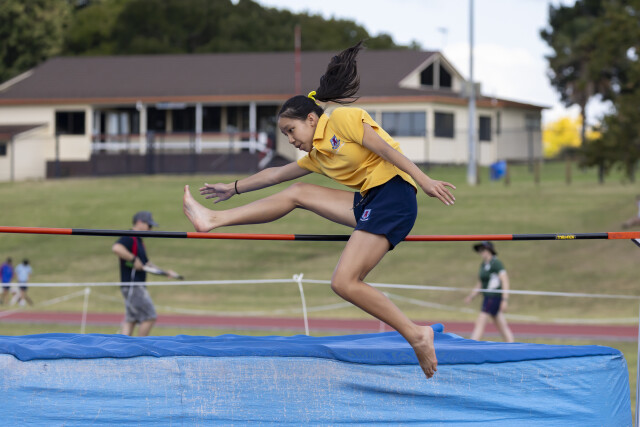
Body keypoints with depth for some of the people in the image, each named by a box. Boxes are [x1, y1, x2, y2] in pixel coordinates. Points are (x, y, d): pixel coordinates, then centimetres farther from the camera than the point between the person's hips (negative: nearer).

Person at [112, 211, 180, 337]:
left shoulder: (138, 241, 21)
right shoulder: (129, 238, -11)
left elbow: (146, 264, 28)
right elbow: (116, 248, -32)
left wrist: (166, 272, 22)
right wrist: (134, 259, -26)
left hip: (137, 287, 10)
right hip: (132, 287, -10)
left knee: (131, 320, 6)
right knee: (150, 317, -10)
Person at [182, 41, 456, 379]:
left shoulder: (343, 119, -2)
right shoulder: (317, 155, 22)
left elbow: (385, 148, -11)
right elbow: (276, 174, 33)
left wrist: (424, 180, -20)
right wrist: (235, 188, 41)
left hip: (393, 195, -9)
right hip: (368, 201, 9)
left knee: (344, 282, -19)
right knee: (297, 194, 11)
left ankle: (416, 335, -16)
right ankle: (214, 219, 14)